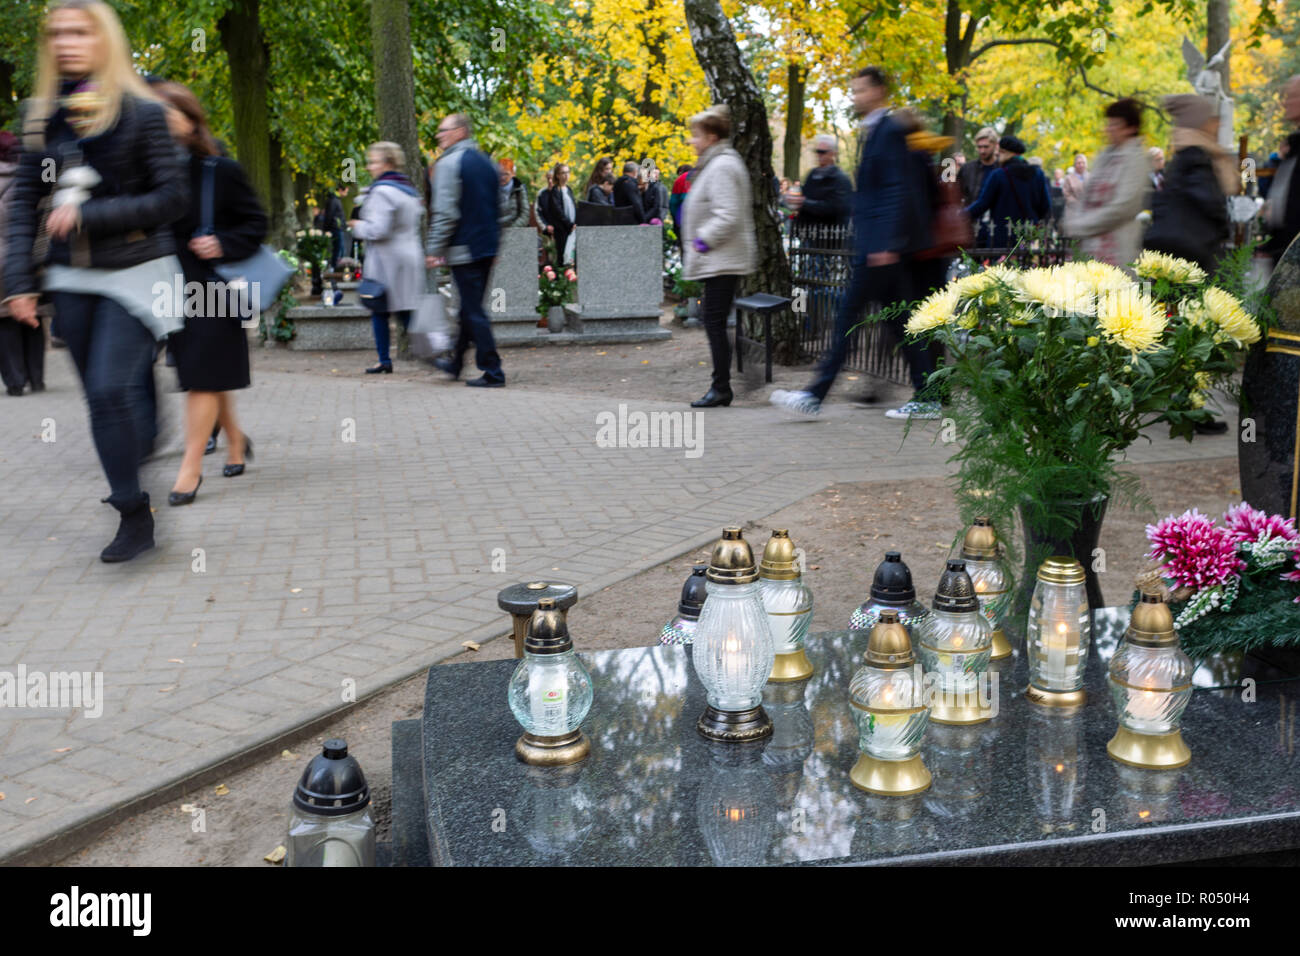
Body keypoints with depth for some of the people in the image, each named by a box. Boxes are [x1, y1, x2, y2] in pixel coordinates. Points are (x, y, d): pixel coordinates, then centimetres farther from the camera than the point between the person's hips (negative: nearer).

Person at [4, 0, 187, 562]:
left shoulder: (140, 112, -6)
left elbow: (172, 196, -9)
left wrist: (91, 216, -16)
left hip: (133, 272, -5)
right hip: (71, 279, 5)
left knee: (112, 389, -14)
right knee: (104, 398, 8)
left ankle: (133, 514, -3)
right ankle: (131, 494, 21)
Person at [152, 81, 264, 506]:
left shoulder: (222, 171, -7)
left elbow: (256, 222, -2)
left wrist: (224, 245, -16)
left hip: (211, 287, -4)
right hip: (173, 289, 5)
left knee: (204, 377, -6)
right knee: (203, 376, 14)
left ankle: (191, 467, -2)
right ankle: (236, 440, 35)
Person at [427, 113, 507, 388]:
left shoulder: (450, 163, -10)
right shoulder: (486, 162, 14)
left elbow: (445, 212, -16)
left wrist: (434, 249, -11)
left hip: (464, 248, -8)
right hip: (488, 246, 8)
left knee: (473, 311, -4)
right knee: (471, 307, 17)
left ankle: (493, 373, -5)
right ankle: (456, 362, 31)